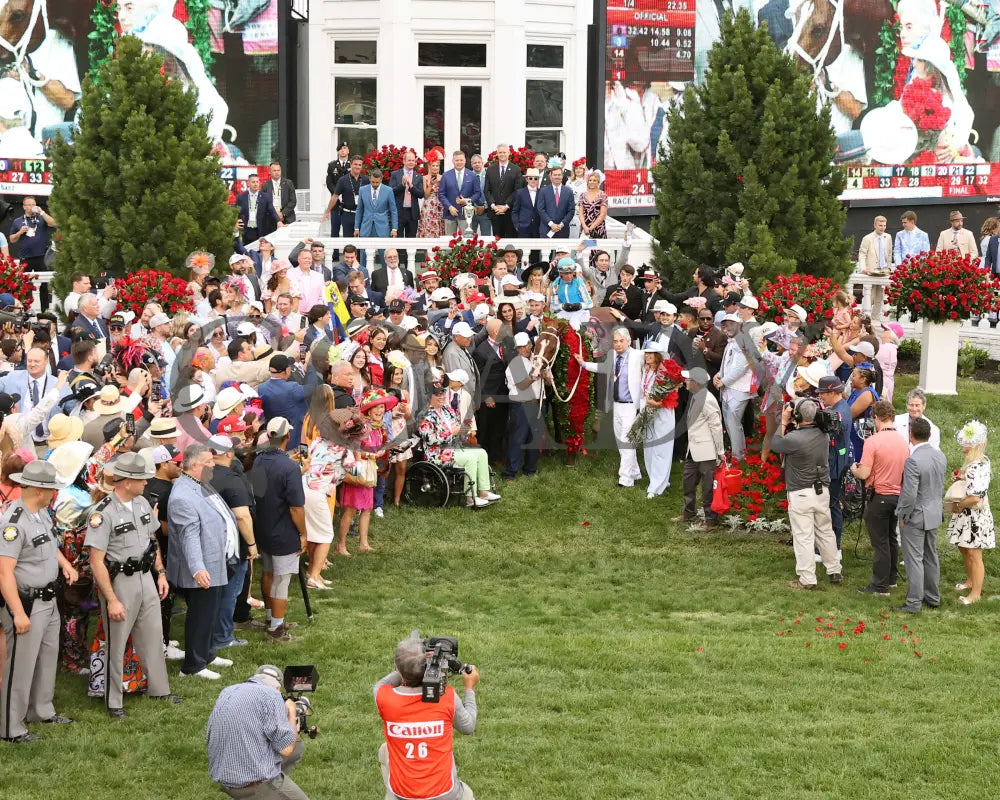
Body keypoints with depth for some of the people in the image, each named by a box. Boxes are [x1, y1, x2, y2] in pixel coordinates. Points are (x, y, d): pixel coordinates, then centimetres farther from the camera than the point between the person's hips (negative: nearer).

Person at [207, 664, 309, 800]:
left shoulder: (226, 693, 9)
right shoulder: (271, 695, -13)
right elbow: (286, 749, -16)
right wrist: (291, 713, 3)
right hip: (256, 784, -8)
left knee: (296, 747, 23)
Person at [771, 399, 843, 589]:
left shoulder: (794, 438, -23)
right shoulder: (822, 434, -2)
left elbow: (776, 445, -4)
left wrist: (783, 423, 2)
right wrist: (790, 424, 8)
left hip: (800, 494, -6)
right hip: (822, 490, 6)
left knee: (803, 537, 0)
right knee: (825, 532, 18)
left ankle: (806, 579, 3)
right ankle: (835, 571, 27)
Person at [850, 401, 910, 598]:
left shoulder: (872, 441, -18)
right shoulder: (904, 443, 3)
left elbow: (864, 474, -19)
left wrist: (854, 469, 3)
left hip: (879, 497, -6)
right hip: (898, 496, 6)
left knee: (880, 542, -1)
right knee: (891, 539, 20)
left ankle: (880, 586, 2)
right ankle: (891, 577, 30)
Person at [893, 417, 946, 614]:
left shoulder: (913, 461, -25)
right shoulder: (940, 456, 0)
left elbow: (909, 494, -24)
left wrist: (902, 516, -12)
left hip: (915, 517, -8)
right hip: (935, 515, 8)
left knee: (914, 560, 0)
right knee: (931, 557, 19)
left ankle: (914, 603, 5)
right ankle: (933, 597, 31)